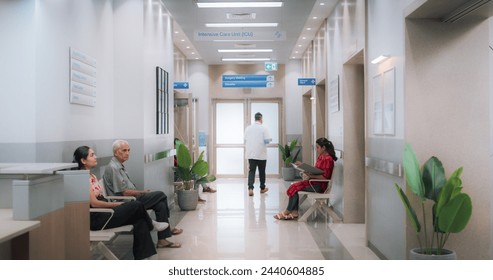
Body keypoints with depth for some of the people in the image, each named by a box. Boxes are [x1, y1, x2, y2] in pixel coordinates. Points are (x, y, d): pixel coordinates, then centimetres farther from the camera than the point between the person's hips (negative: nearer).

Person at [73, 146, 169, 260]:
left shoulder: (91, 176, 16)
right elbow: (93, 203, -19)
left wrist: (115, 204, -1)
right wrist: (116, 204, -11)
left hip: (103, 213, 9)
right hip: (95, 218, -9)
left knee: (139, 220, -8)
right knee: (137, 205, -13)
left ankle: (143, 257, -9)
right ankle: (151, 225, 18)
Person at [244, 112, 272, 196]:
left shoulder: (248, 128, 5)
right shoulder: (264, 128, -8)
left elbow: (245, 140, 8)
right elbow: (266, 141, -11)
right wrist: (270, 139, 10)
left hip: (250, 154, 3)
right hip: (261, 154, -3)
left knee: (251, 171, 0)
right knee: (262, 171, 12)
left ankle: (250, 188, -16)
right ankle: (262, 188, 25)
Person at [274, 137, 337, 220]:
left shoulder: (328, 159, -16)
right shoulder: (320, 156, 12)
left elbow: (325, 177, -20)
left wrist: (311, 175, -25)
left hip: (320, 185, -9)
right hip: (314, 181, 9)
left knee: (295, 188, -16)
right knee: (295, 186, -9)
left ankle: (287, 212, -2)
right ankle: (294, 212, -12)